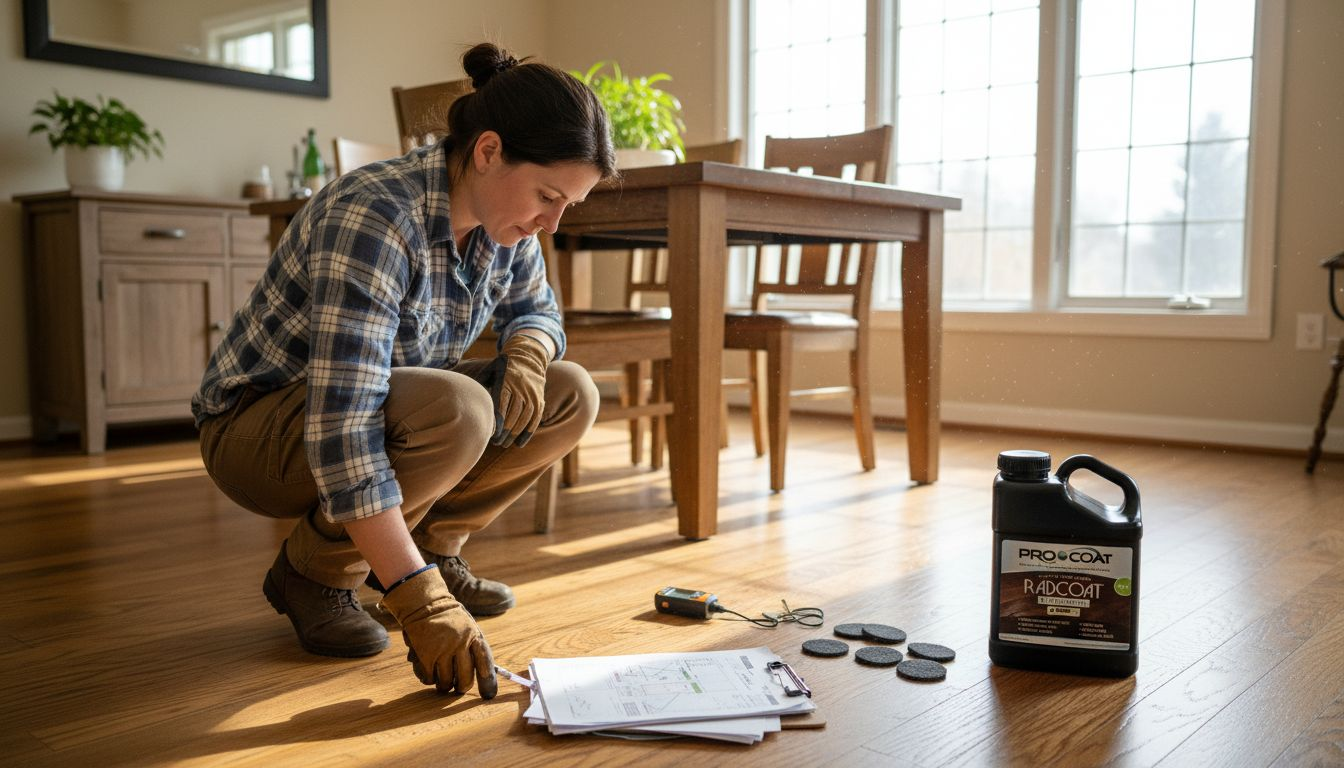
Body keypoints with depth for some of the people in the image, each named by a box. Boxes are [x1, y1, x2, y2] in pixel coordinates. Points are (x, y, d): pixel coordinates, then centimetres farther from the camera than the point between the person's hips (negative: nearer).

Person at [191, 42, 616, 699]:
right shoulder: (372, 220, -32)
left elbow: (536, 309, 11)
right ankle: (313, 571, -10)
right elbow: (342, 429, -38)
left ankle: (429, 543, 5)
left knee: (570, 398, -9)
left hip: (386, 403, 7)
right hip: (256, 424, -7)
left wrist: (526, 353, -16)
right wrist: (418, 601, -40)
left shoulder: (503, 223, -8)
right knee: (455, 410, -36)